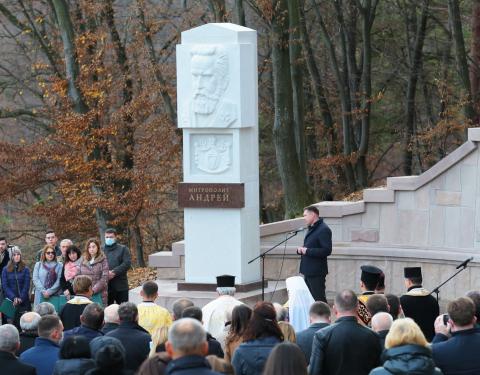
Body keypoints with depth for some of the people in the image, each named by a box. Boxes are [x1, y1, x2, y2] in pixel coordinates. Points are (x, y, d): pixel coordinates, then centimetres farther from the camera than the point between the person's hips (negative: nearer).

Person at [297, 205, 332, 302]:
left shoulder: (323, 230, -15)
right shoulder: (311, 229, 17)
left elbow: (326, 251, -22)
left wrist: (307, 251, -21)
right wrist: (300, 250, 4)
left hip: (317, 272, -10)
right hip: (308, 271, 10)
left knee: (319, 299, -8)